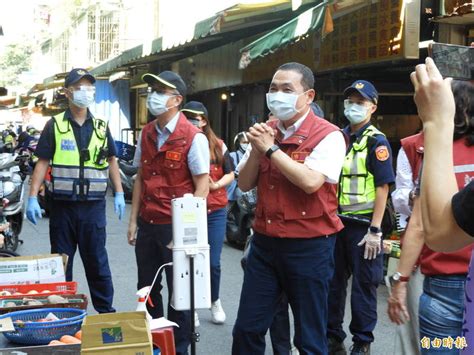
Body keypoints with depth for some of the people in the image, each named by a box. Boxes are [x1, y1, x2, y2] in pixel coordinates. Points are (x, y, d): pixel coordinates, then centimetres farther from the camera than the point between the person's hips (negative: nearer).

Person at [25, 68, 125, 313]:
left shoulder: (101, 127, 8)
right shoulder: (55, 125, 1)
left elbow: (111, 160, 15)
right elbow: (42, 163, -1)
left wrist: (119, 194, 7)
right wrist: (33, 198, -9)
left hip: (93, 205, 1)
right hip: (62, 205, -1)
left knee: (97, 262, 7)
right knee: (60, 263, 9)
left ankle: (106, 312, 17)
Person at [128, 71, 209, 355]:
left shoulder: (193, 138, -12)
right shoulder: (146, 134, 7)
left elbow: (202, 187, -12)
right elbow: (140, 178, 13)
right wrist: (133, 221, 9)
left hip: (175, 225, -6)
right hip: (147, 223, 6)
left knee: (179, 290, 7)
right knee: (147, 288, 15)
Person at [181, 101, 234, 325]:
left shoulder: (218, 146, 4)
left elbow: (230, 174, 9)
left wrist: (217, 185, -9)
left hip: (215, 211, 1)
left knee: (213, 262, 3)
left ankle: (215, 302, 27)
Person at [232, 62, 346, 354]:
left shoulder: (328, 135, -10)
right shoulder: (265, 132, 8)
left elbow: (310, 182, -25)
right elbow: (245, 184, 8)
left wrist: (270, 149, -18)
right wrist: (256, 151, -9)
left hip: (309, 246, -5)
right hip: (265, 242, 6)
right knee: (246, 329, 11)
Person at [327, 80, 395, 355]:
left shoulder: (376, 141, -7)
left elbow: (383, 188, -12)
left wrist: (375, 230, -17)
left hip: (363, 224, -6)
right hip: (335, 222, 6)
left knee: (364, 285, 4)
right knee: (333, 282, 12)